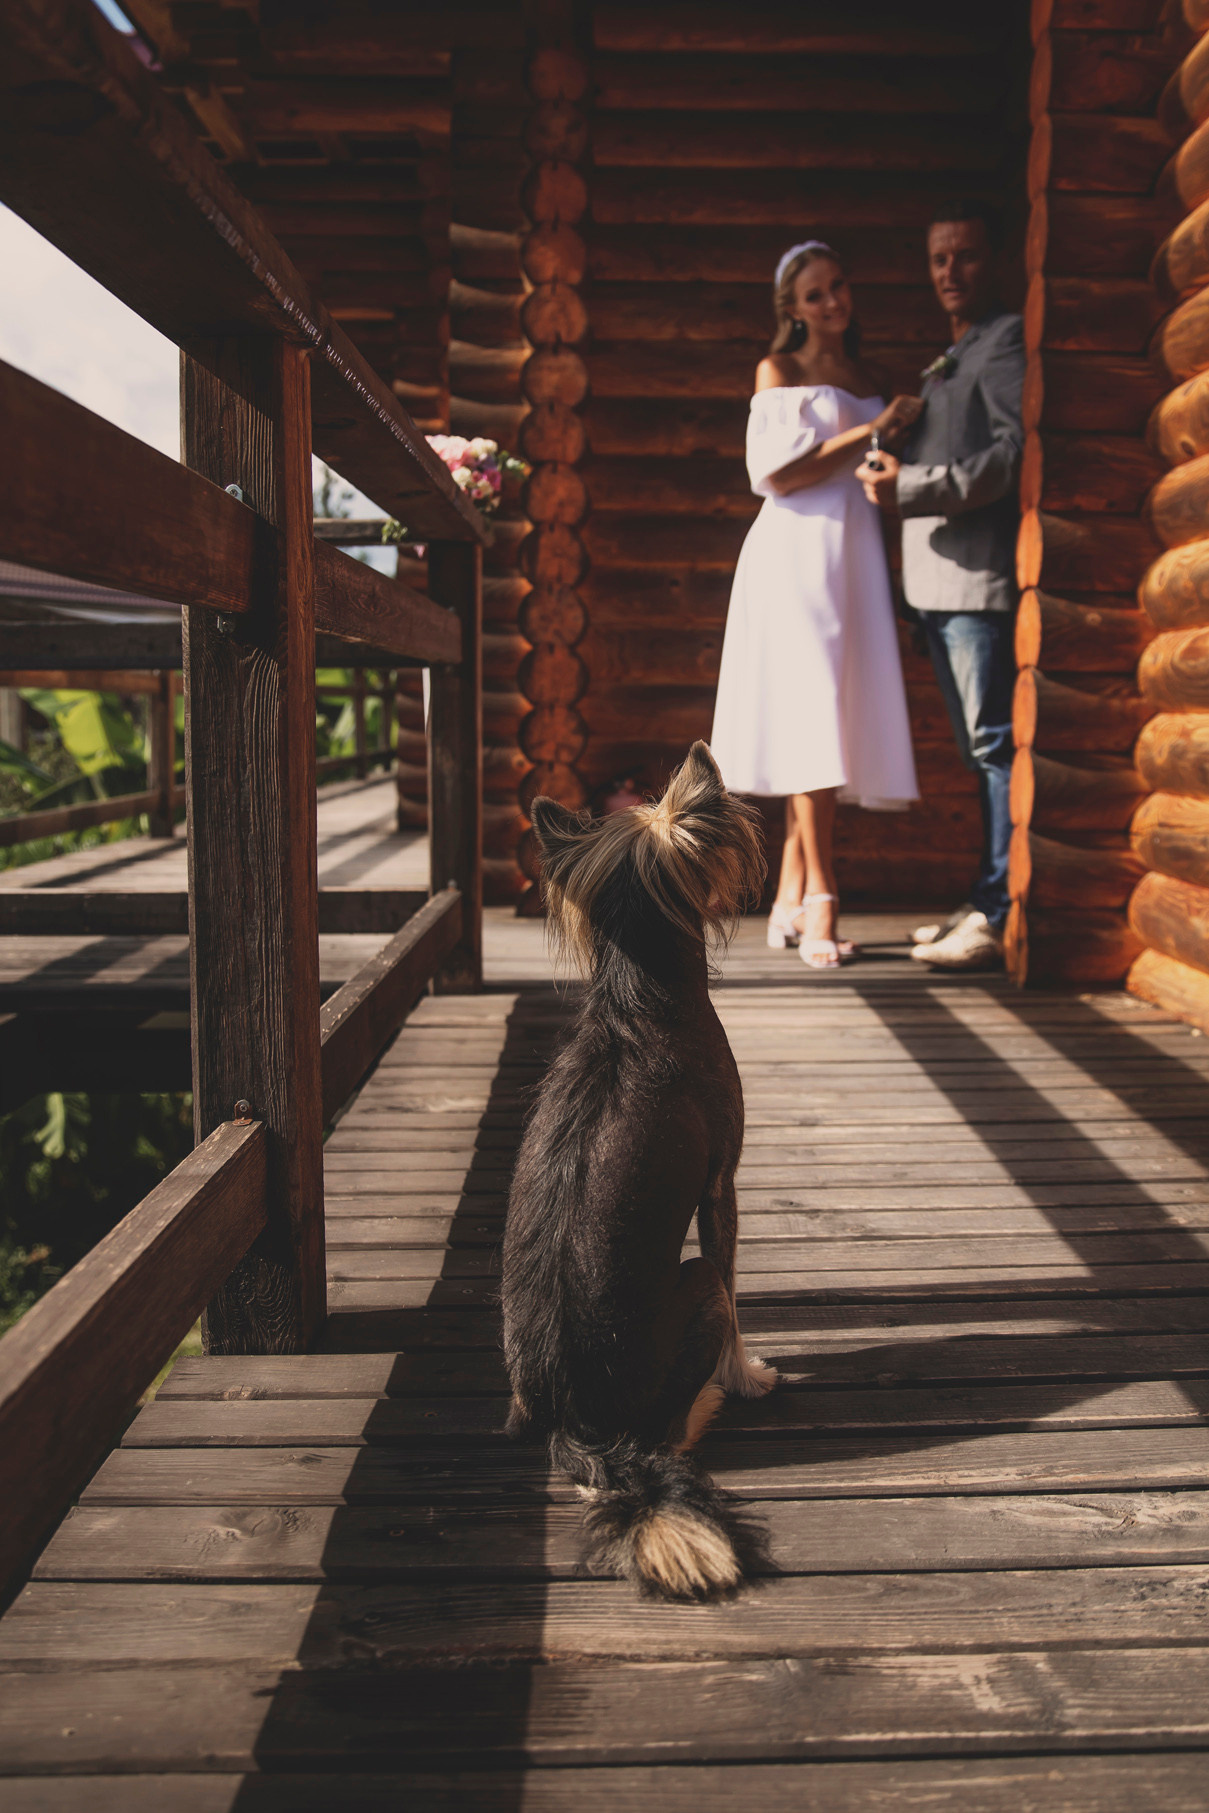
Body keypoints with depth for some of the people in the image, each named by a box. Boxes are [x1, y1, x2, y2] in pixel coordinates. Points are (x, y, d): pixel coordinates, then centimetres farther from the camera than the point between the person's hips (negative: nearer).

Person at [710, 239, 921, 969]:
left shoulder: (866, 377, 22)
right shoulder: (780, 371, 5)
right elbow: (776, 473, -8)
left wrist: (902, 426, 9)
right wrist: (871, 432, -7)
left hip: (856, 554, 6)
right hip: (798, 554, -6)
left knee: (830, 726, 0)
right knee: (811, 721, -13)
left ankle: (791, 900, 3)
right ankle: (821, 903, -13)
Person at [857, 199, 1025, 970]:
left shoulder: (1008, 337, -2)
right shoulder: (950, 357, 25)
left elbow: (1015, 451, -15)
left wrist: (911, 487, -16)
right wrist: (894, 469, 10)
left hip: (982, 573, -9)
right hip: (938, 579, 9)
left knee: (996, 744, -10)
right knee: (979, 750, 11)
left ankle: (1004, 918, -8)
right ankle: (988, 902, 17)